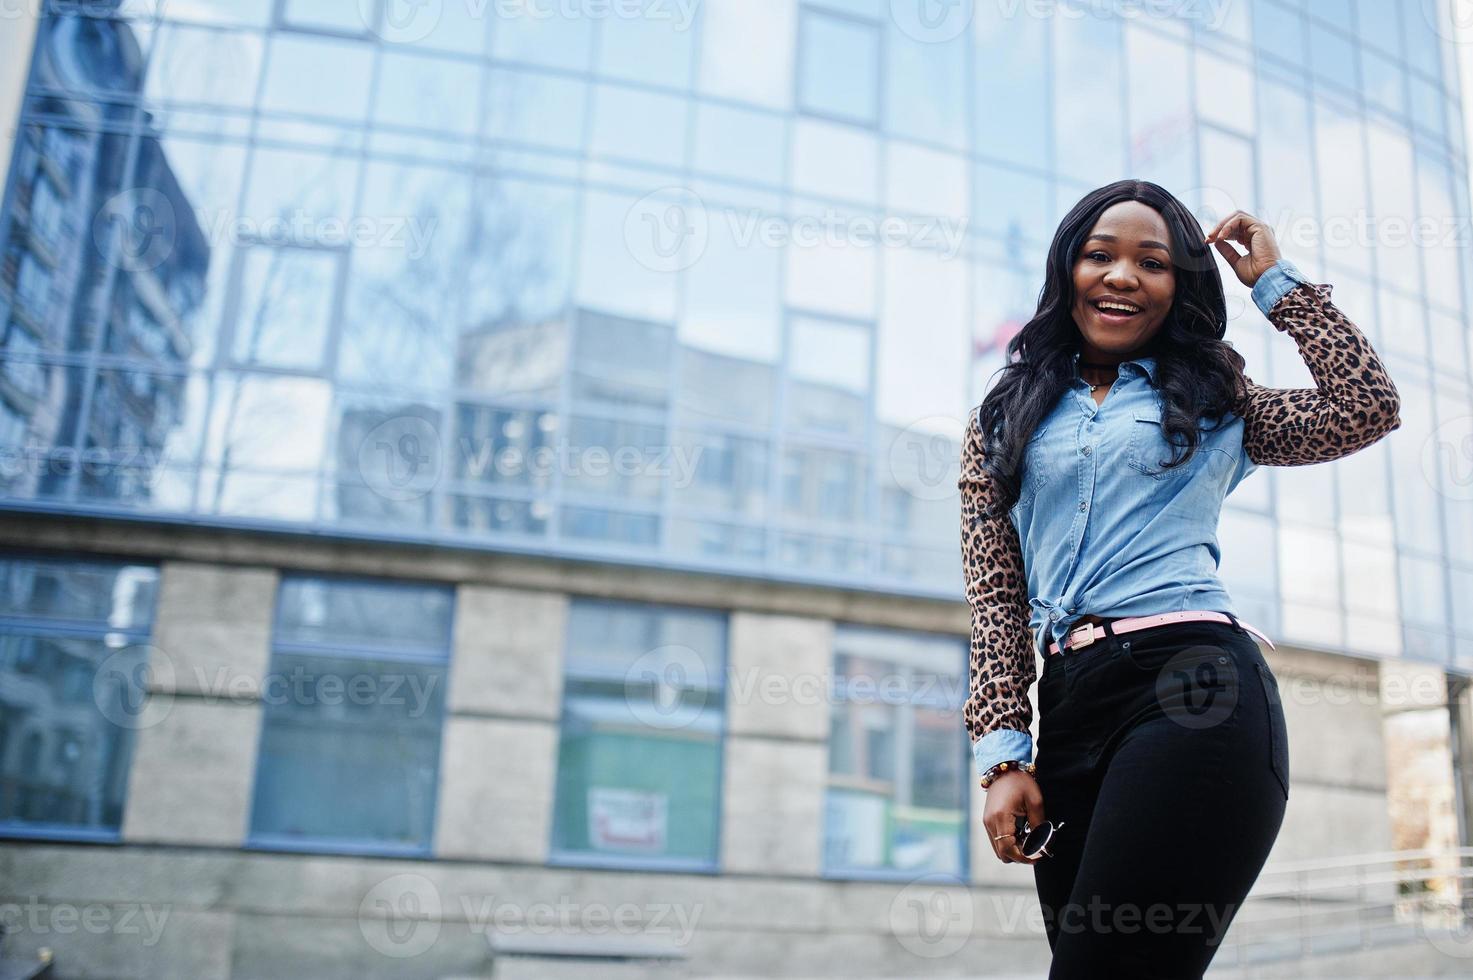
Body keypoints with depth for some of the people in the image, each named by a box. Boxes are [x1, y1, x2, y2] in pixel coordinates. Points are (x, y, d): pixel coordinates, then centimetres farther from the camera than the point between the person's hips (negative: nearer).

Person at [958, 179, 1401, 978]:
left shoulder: (1214, 402, 18)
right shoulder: (1005, 420, 18)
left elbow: (1369, 409, 4)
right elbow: (995, 596, 11)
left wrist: (1275, 280, 11)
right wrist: (1003, 753, 1)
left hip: (1194, 689, -2)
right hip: (1067, 708, 3)